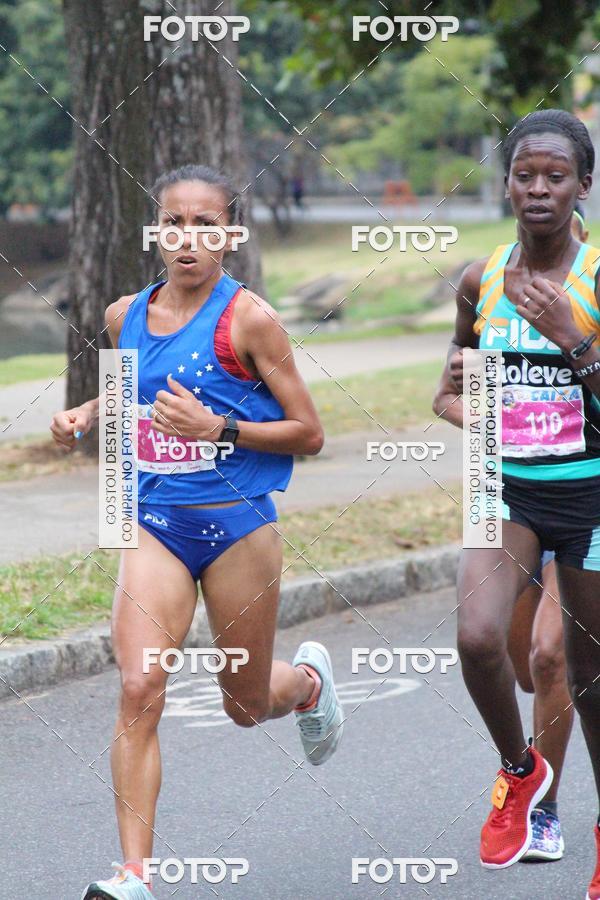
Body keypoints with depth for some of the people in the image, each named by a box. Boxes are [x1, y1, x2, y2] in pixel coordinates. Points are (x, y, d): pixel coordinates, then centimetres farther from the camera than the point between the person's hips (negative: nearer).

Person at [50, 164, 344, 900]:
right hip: (154, 523, 3)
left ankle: (309, 679, 50)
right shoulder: (126, 315, 6)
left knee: (247, 706, 13)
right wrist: (88, 413, 7)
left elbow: (309, 433, -6)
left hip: (238, 524, -3)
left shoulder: (249, 320, -9)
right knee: (138, 691, -15)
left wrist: (219, 428, -19)